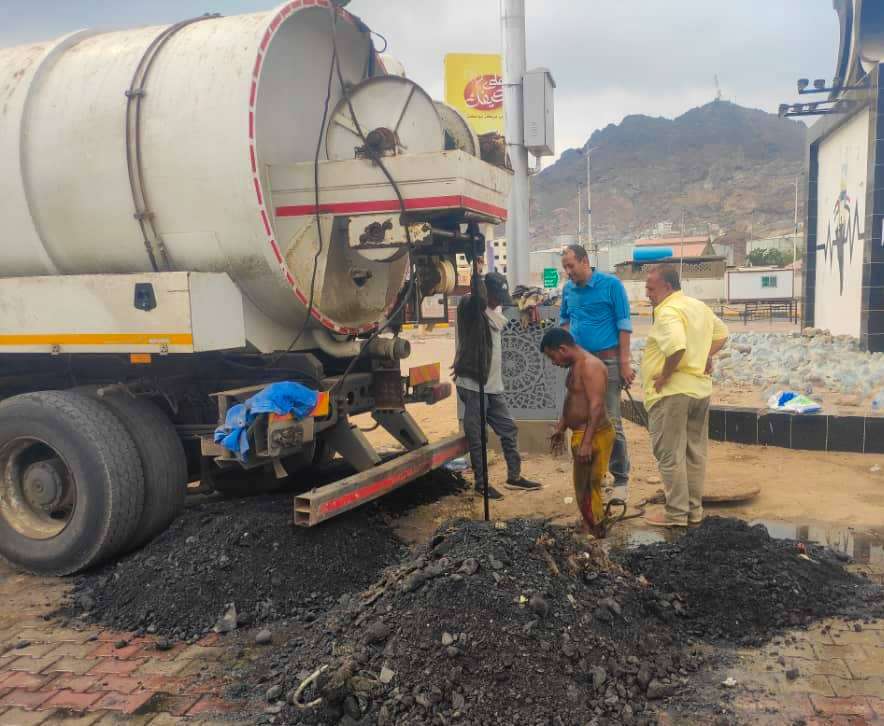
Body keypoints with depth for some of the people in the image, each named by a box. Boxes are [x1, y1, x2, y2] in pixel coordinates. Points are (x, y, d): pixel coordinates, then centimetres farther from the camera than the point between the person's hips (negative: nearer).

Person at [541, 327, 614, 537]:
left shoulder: (591, 366, -18)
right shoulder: (575, 366, 13)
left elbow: (596, 406, -25)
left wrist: (587, 442, -27)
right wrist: (560, 428, 26)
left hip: (594, 436, -10)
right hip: (580, 435, 10)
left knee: (588, 487, -5)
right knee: (583, 487, 15)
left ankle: (595, 531, 4)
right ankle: (590, 527, 24)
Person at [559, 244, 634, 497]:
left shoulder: (611, 284, -8)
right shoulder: (568, 289, 7)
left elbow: (624, 324, -8)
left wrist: (625, 363, -12)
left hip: (607, 361, -5)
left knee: (611, 422, -5)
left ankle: (620, 479, 6)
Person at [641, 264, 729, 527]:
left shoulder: (668, 311, -17)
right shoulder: (700, 306, 12)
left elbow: (676, 347, -33)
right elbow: (722, 333, 26)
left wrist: (664, 376, -20)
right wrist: (706, 355, 15)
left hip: (671, 392, -9)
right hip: (701, 388, 9)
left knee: (670, 455, 0)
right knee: (695, 453, 15)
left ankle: (676, 513, 5)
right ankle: (695, 509, 23)